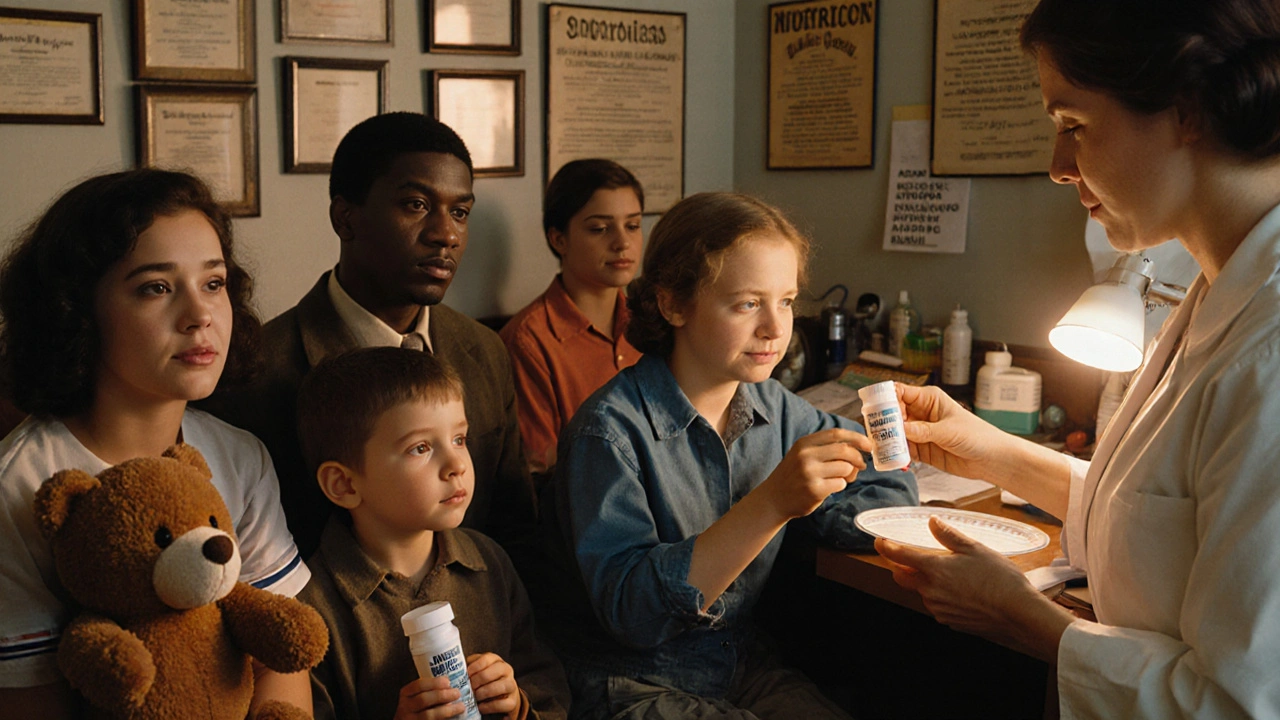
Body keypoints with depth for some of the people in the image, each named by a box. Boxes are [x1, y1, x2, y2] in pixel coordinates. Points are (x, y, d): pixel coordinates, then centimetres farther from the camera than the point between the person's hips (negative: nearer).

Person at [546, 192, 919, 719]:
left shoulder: (773, 407, 0)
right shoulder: (613, 428, -18)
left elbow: (888, 492, 10)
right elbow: (630, 609, -27)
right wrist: (772, 504, -35)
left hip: (744, 665, 6)